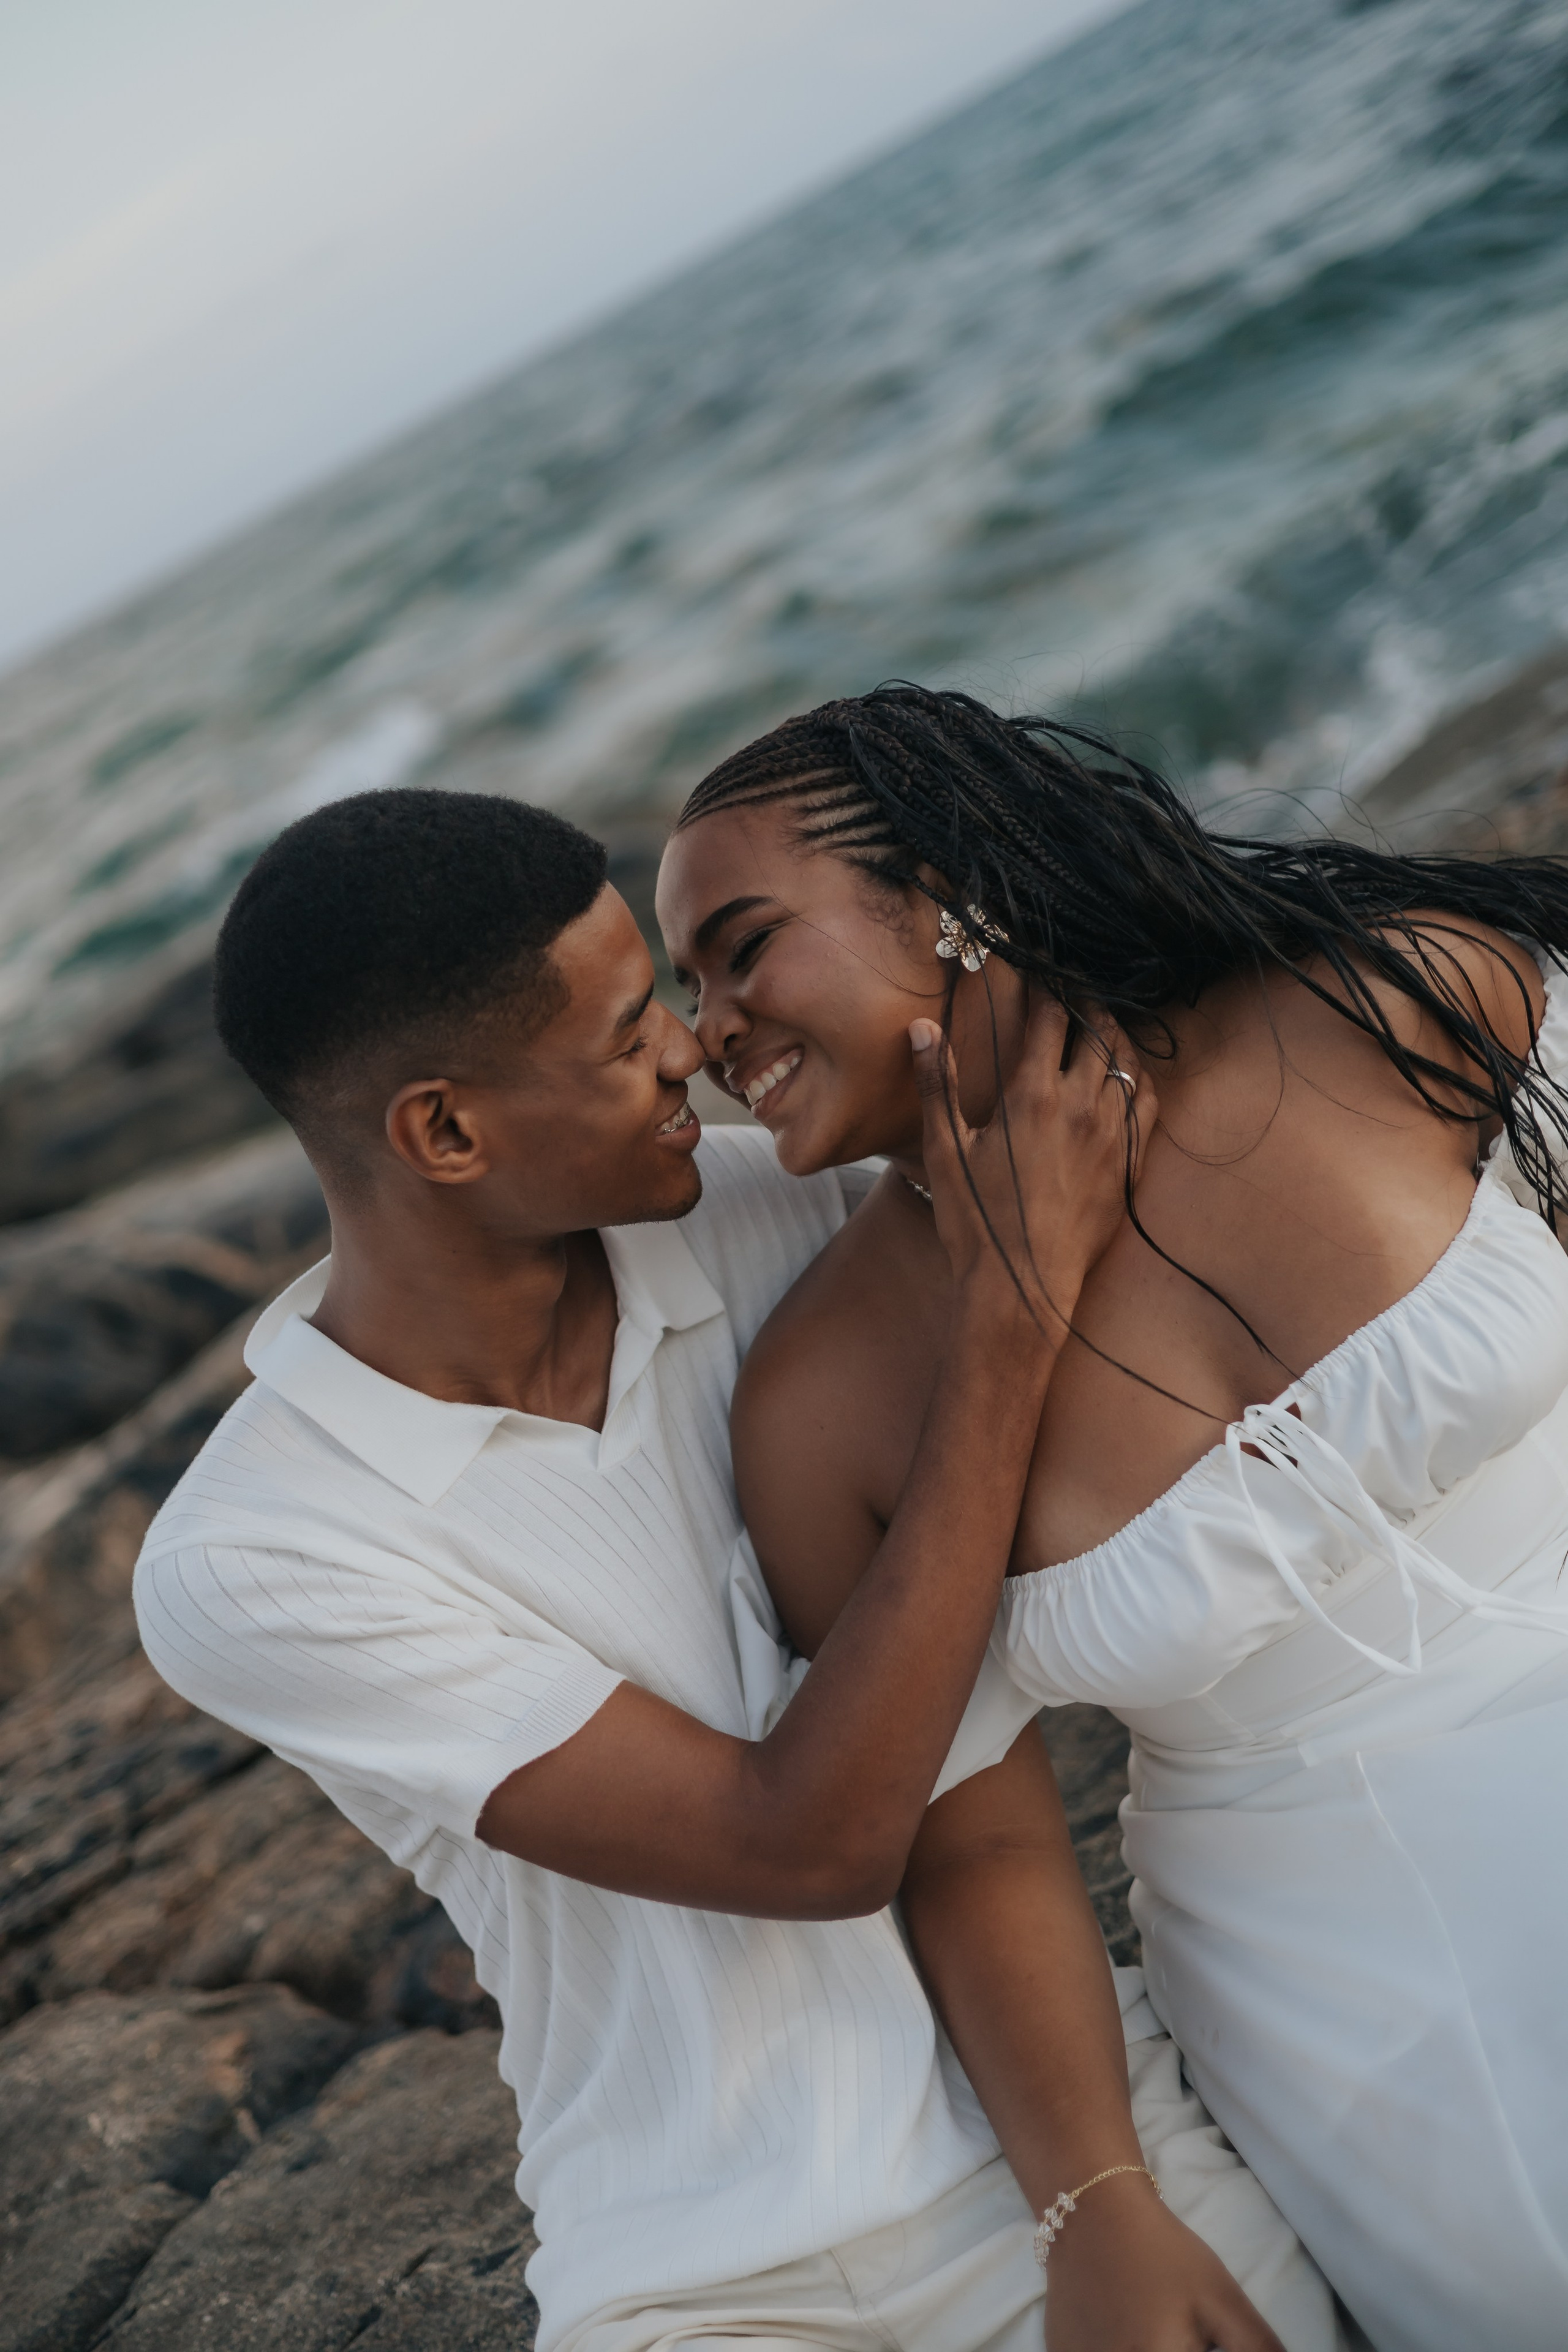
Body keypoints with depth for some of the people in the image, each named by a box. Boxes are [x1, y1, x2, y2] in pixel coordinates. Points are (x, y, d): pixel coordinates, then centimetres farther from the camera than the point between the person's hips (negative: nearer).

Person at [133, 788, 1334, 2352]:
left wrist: (1102, 2194, -14)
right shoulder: (238, 1567, -13)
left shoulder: (769, 1211, -5)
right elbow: (813, 1845, -18)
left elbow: (978, 1798, -4)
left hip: (1063, 2125, 2)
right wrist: (1014, 1312, -21)